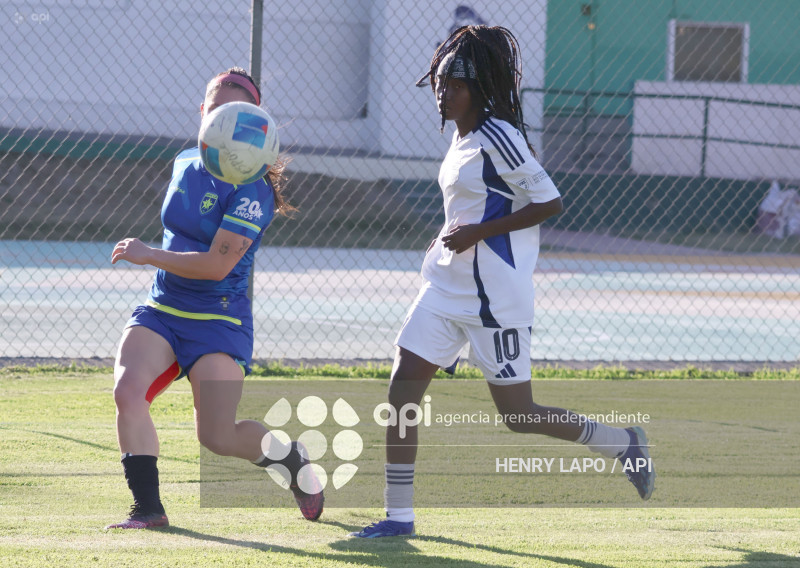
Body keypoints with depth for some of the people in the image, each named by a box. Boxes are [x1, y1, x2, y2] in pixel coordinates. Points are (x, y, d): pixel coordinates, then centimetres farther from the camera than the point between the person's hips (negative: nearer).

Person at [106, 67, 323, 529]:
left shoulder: (251, 189, -14)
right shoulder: (186, 164, 9)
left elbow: (216, 265, -21)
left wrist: (147, 255, -16)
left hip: (218, 320, -6)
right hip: (161, 312, 6)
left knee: (217, 437, -9)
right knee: (128, 390, -21)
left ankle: (293, 459, 22)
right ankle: (148, 508, -15)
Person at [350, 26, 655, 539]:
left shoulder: (498, 137, -16)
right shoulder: (463, 137, 12)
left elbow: (550, 203, -18)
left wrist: (478, 233, -20)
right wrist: (450, 243, 16)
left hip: (495, 294, -9)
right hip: (448, 286, 9)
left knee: (517, 415, -1)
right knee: (402, 390, -1)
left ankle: (622, 442, 19)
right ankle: (399, 515, 3)